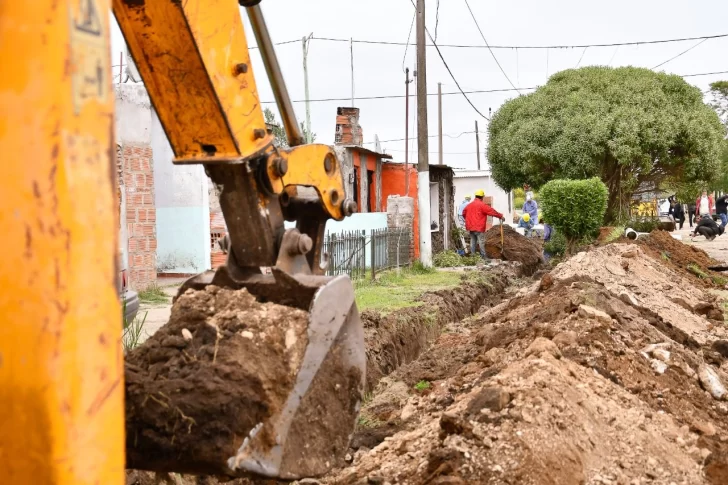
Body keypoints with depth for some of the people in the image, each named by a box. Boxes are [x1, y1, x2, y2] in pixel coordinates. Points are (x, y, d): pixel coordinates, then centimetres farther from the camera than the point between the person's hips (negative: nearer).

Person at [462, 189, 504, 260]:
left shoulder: (469, 205, 11)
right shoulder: (482, 205, -11)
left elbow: (464, 213, 23)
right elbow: (492, 211, -11)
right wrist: (500, 216, -2)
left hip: (470, 227, 7)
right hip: (479, 227, -7)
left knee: (473, 241, 13)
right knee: (481, 242, -4)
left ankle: (472, 254, 14)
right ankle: (483, 256, -4)